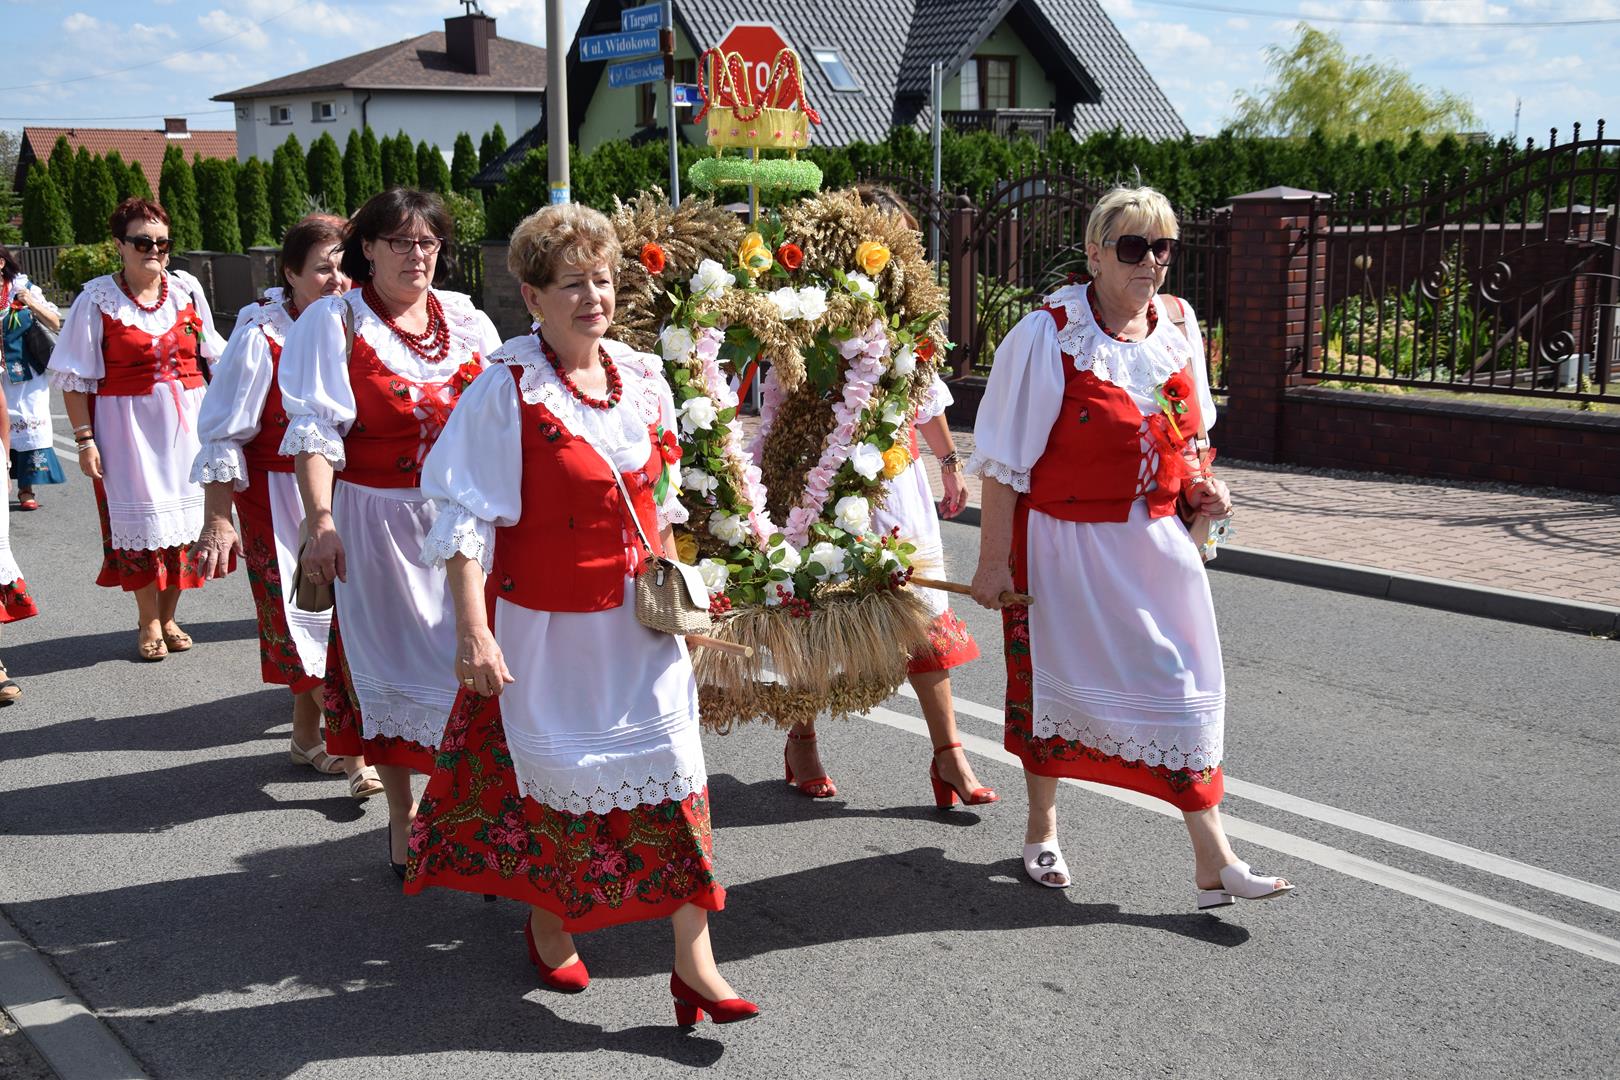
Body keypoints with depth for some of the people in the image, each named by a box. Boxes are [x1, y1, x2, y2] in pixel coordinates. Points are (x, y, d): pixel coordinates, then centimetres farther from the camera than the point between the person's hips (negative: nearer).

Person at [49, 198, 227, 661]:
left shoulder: (186, 288, 3)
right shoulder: (98, 299, -7)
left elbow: (212, 350, 16)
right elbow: (75, 378, -6)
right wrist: (84, 438, -11)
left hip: (185, 418, 3)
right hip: (128, 423, -3)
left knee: (184, 513, 7)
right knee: (142, 518, 2)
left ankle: (169, 617, 22)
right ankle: (149, 624, 16)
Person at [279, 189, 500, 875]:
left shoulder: (467, 320, 8)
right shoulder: (336, 321, -2)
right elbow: (316, 431, -8)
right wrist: (321, 521, -18)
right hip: (378, 518, -3)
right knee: (390, 664, 7)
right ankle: (402, 815, 22)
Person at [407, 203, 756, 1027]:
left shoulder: (644, 379, 3)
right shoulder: (507, 391, -14)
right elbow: (467, 519, -15)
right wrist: (473, 632, -21)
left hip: (639, 618, 5)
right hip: (546, 625, -4)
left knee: (674, 771, 1)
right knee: (552, 774, 11)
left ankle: (693, 964, 9)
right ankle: (546, 927, 38)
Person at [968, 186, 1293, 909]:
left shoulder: (1179, 325, 2)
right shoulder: (1047, 336, -14)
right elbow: (1005, 460, -12)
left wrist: (1199, 487, 0)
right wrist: (994, 559, -12)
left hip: (1156, 540, 5)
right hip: (1064, 543, -4)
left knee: (1182, 686, 3)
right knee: (1052, 682, 11)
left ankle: (1213, 861, 11)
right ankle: (1042, 832, 34)